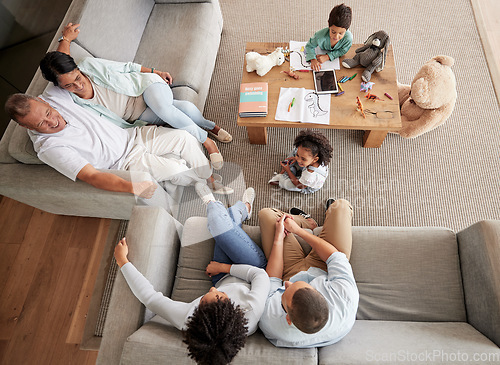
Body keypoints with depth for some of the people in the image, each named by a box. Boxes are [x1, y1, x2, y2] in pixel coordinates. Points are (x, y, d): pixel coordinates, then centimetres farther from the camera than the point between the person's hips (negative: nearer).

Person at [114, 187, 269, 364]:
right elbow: (260, 275, -27)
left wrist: (122, 260, -20)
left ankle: (212, 204, 41)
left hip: (224, 280, 1)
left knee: (219, 215, 1)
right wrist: (223, 267, -20)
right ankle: (244, 207, 35)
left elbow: (148, 296, -30)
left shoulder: (187, 321, -43)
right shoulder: (252, 310, -46)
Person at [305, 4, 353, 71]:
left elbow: (342, 51, -20)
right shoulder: (320, 35, -40)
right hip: (322, 52, 0)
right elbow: (309, 46, -21)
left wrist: (327, 57, -34)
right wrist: (313, 60, -39)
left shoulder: (348, 38, -38)